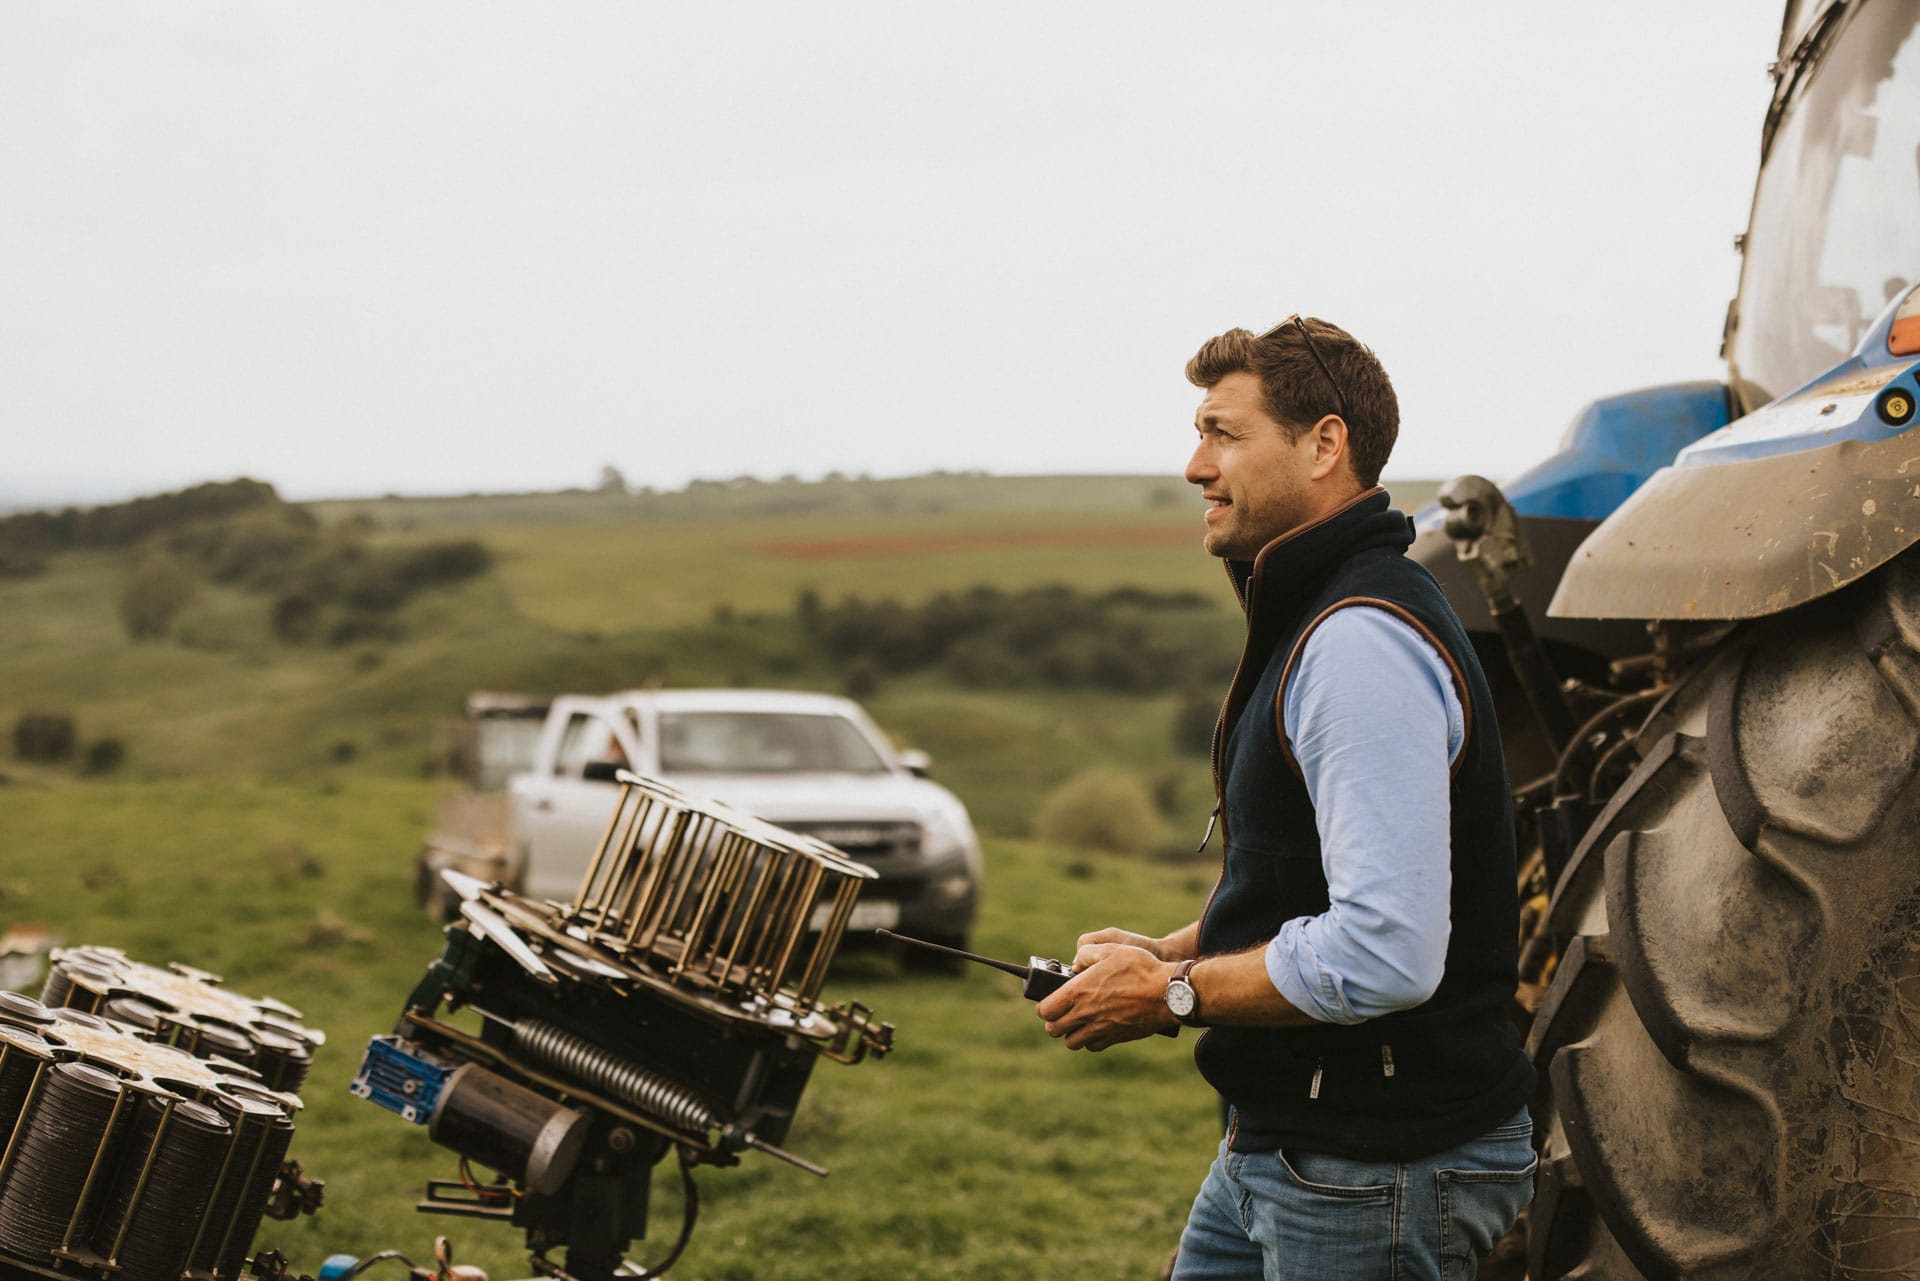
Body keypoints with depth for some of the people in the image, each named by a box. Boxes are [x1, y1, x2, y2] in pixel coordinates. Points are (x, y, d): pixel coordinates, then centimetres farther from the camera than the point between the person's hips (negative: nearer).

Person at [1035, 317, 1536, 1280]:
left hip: (1378, 1181, -10)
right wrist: (1171, 950, 9)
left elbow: (1385, 954, -30)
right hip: (1275, 1146, 10)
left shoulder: (1361, 641, -21)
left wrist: (1169, 994, -17)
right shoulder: (1312, 618, 14)